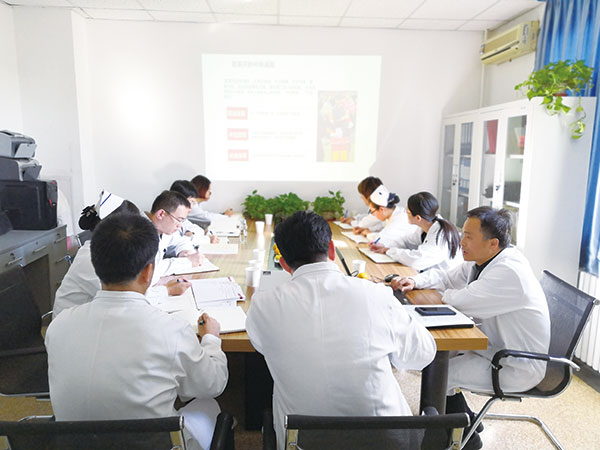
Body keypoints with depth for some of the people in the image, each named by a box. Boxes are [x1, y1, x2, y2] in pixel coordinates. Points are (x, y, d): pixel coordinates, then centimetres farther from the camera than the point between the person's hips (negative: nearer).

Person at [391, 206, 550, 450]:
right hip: (493, 346, 9)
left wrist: (446, 294, -9)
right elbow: (445, 277, 8)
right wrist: (414, 281, -10)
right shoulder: (481, 260, -1)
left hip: (517, 368, -9)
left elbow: (460, 301, -32)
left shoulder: (509, 272, -31)